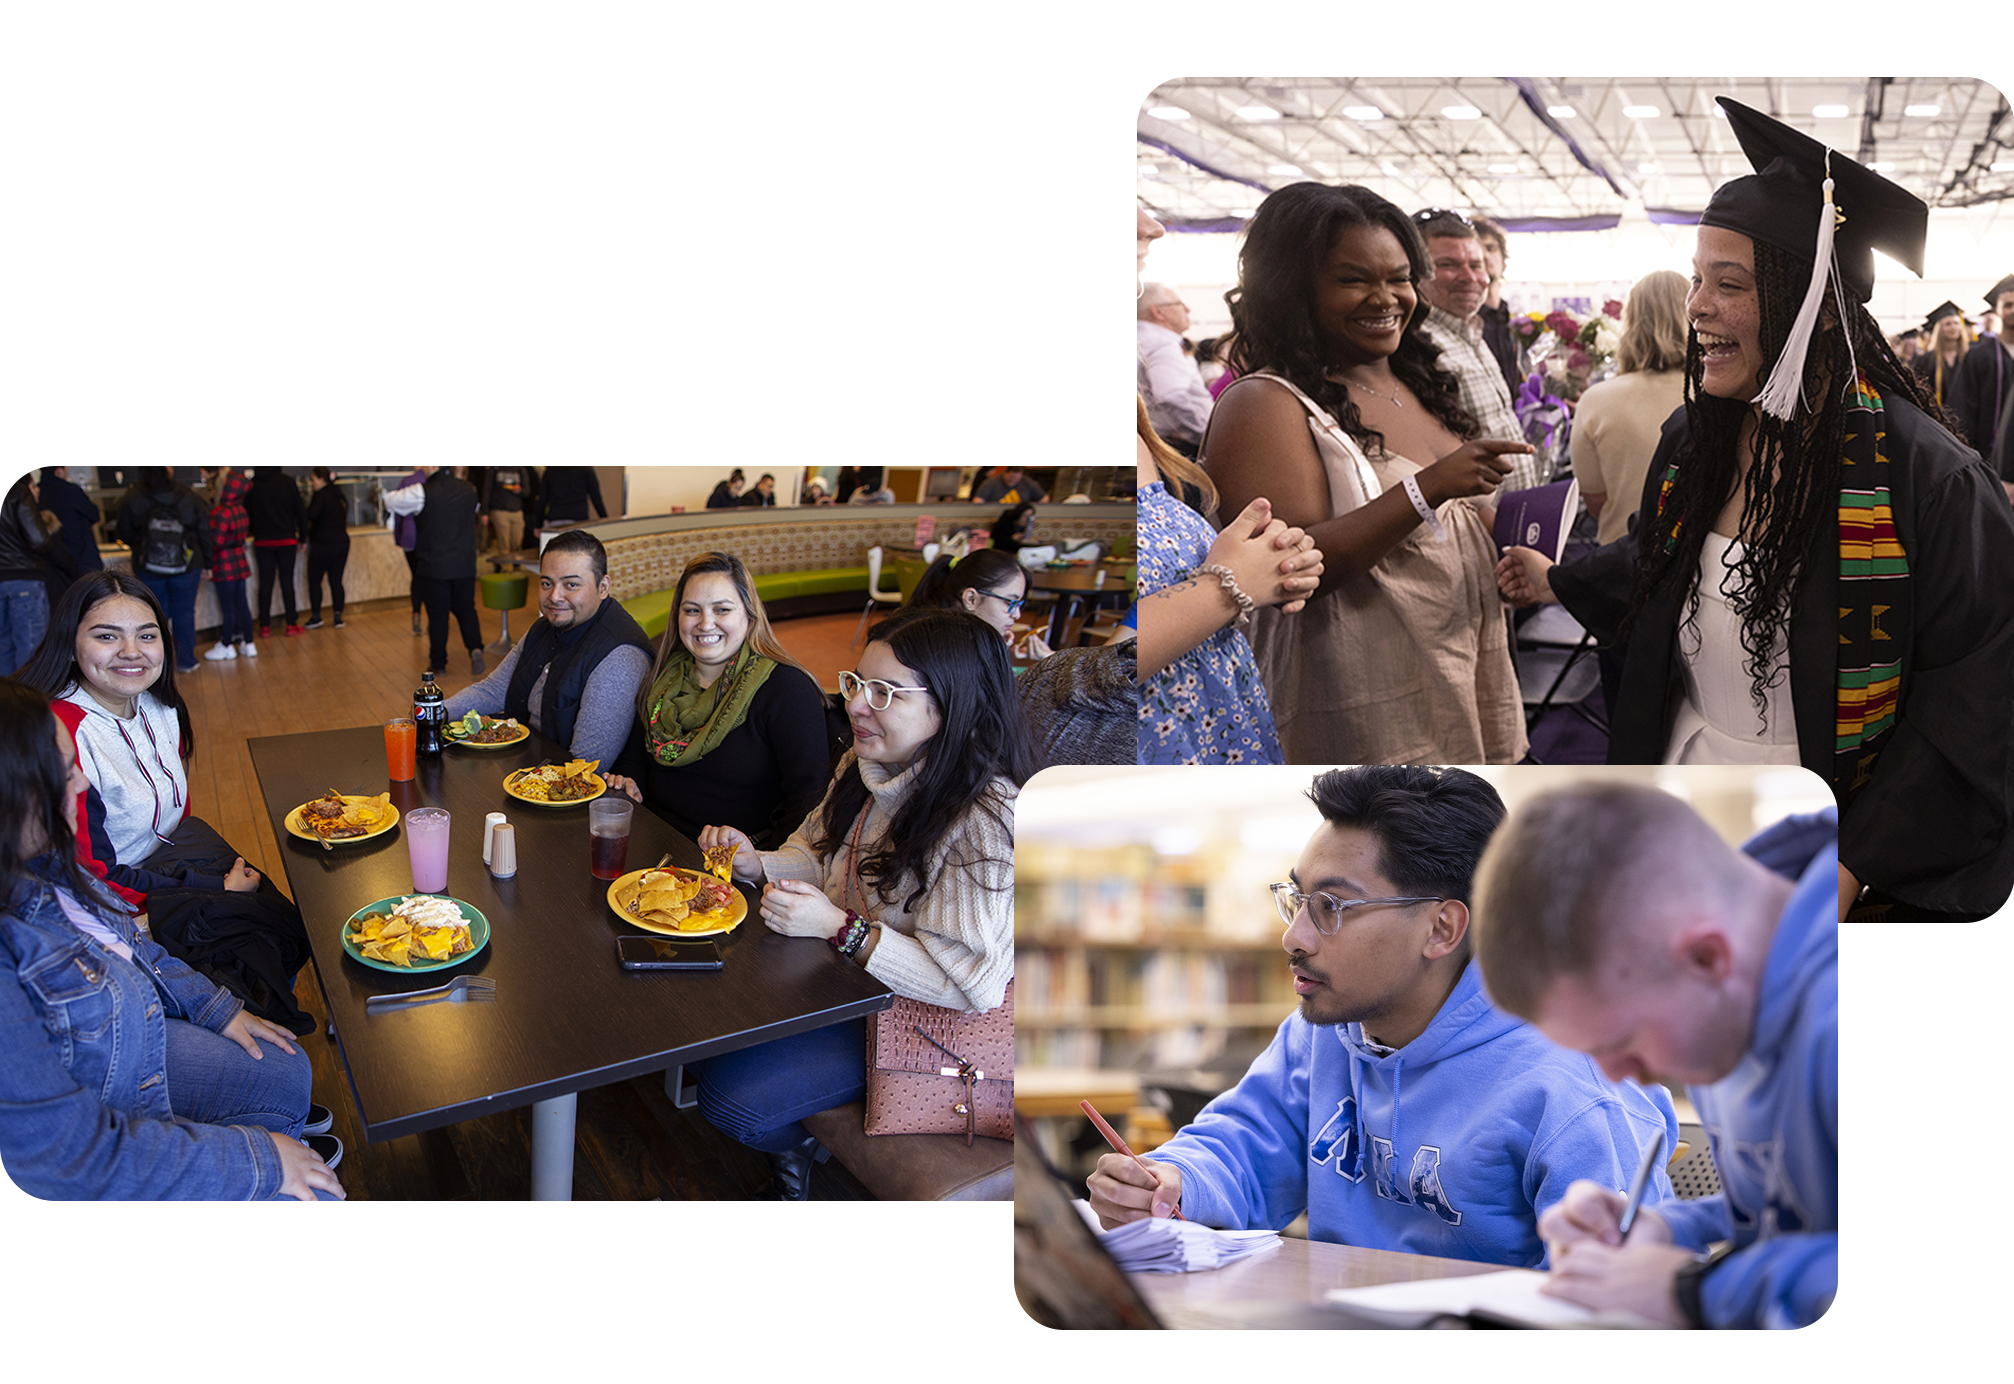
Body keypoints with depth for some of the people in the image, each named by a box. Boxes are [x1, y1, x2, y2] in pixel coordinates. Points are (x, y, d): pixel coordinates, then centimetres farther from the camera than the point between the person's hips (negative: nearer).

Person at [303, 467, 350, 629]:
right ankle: (338, 615, 1)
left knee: (314, 580, 4)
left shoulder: (322, 495, -12)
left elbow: (312, 514, -24)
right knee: (336, 580, 6)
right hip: (342, 542, 7)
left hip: (323, 544, -7)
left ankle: (316, 615, 4)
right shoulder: (339, 495, 12)